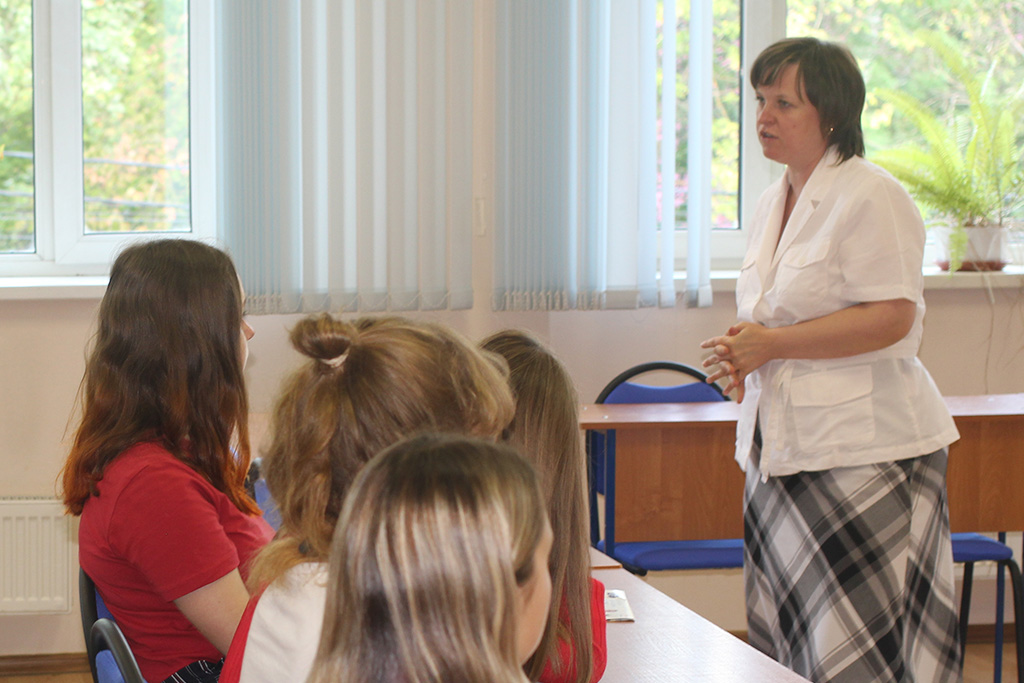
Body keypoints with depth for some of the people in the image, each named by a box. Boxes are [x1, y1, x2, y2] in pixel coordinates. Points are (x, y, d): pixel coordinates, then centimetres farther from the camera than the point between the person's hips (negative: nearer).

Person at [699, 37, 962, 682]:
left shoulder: (870, 197, -12)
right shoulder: (774, 204, 16)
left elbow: (890, 317, -19)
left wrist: (773, 344, -17)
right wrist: (744, 354, 5)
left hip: (863, 450, -9)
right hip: (782, 447, 9)